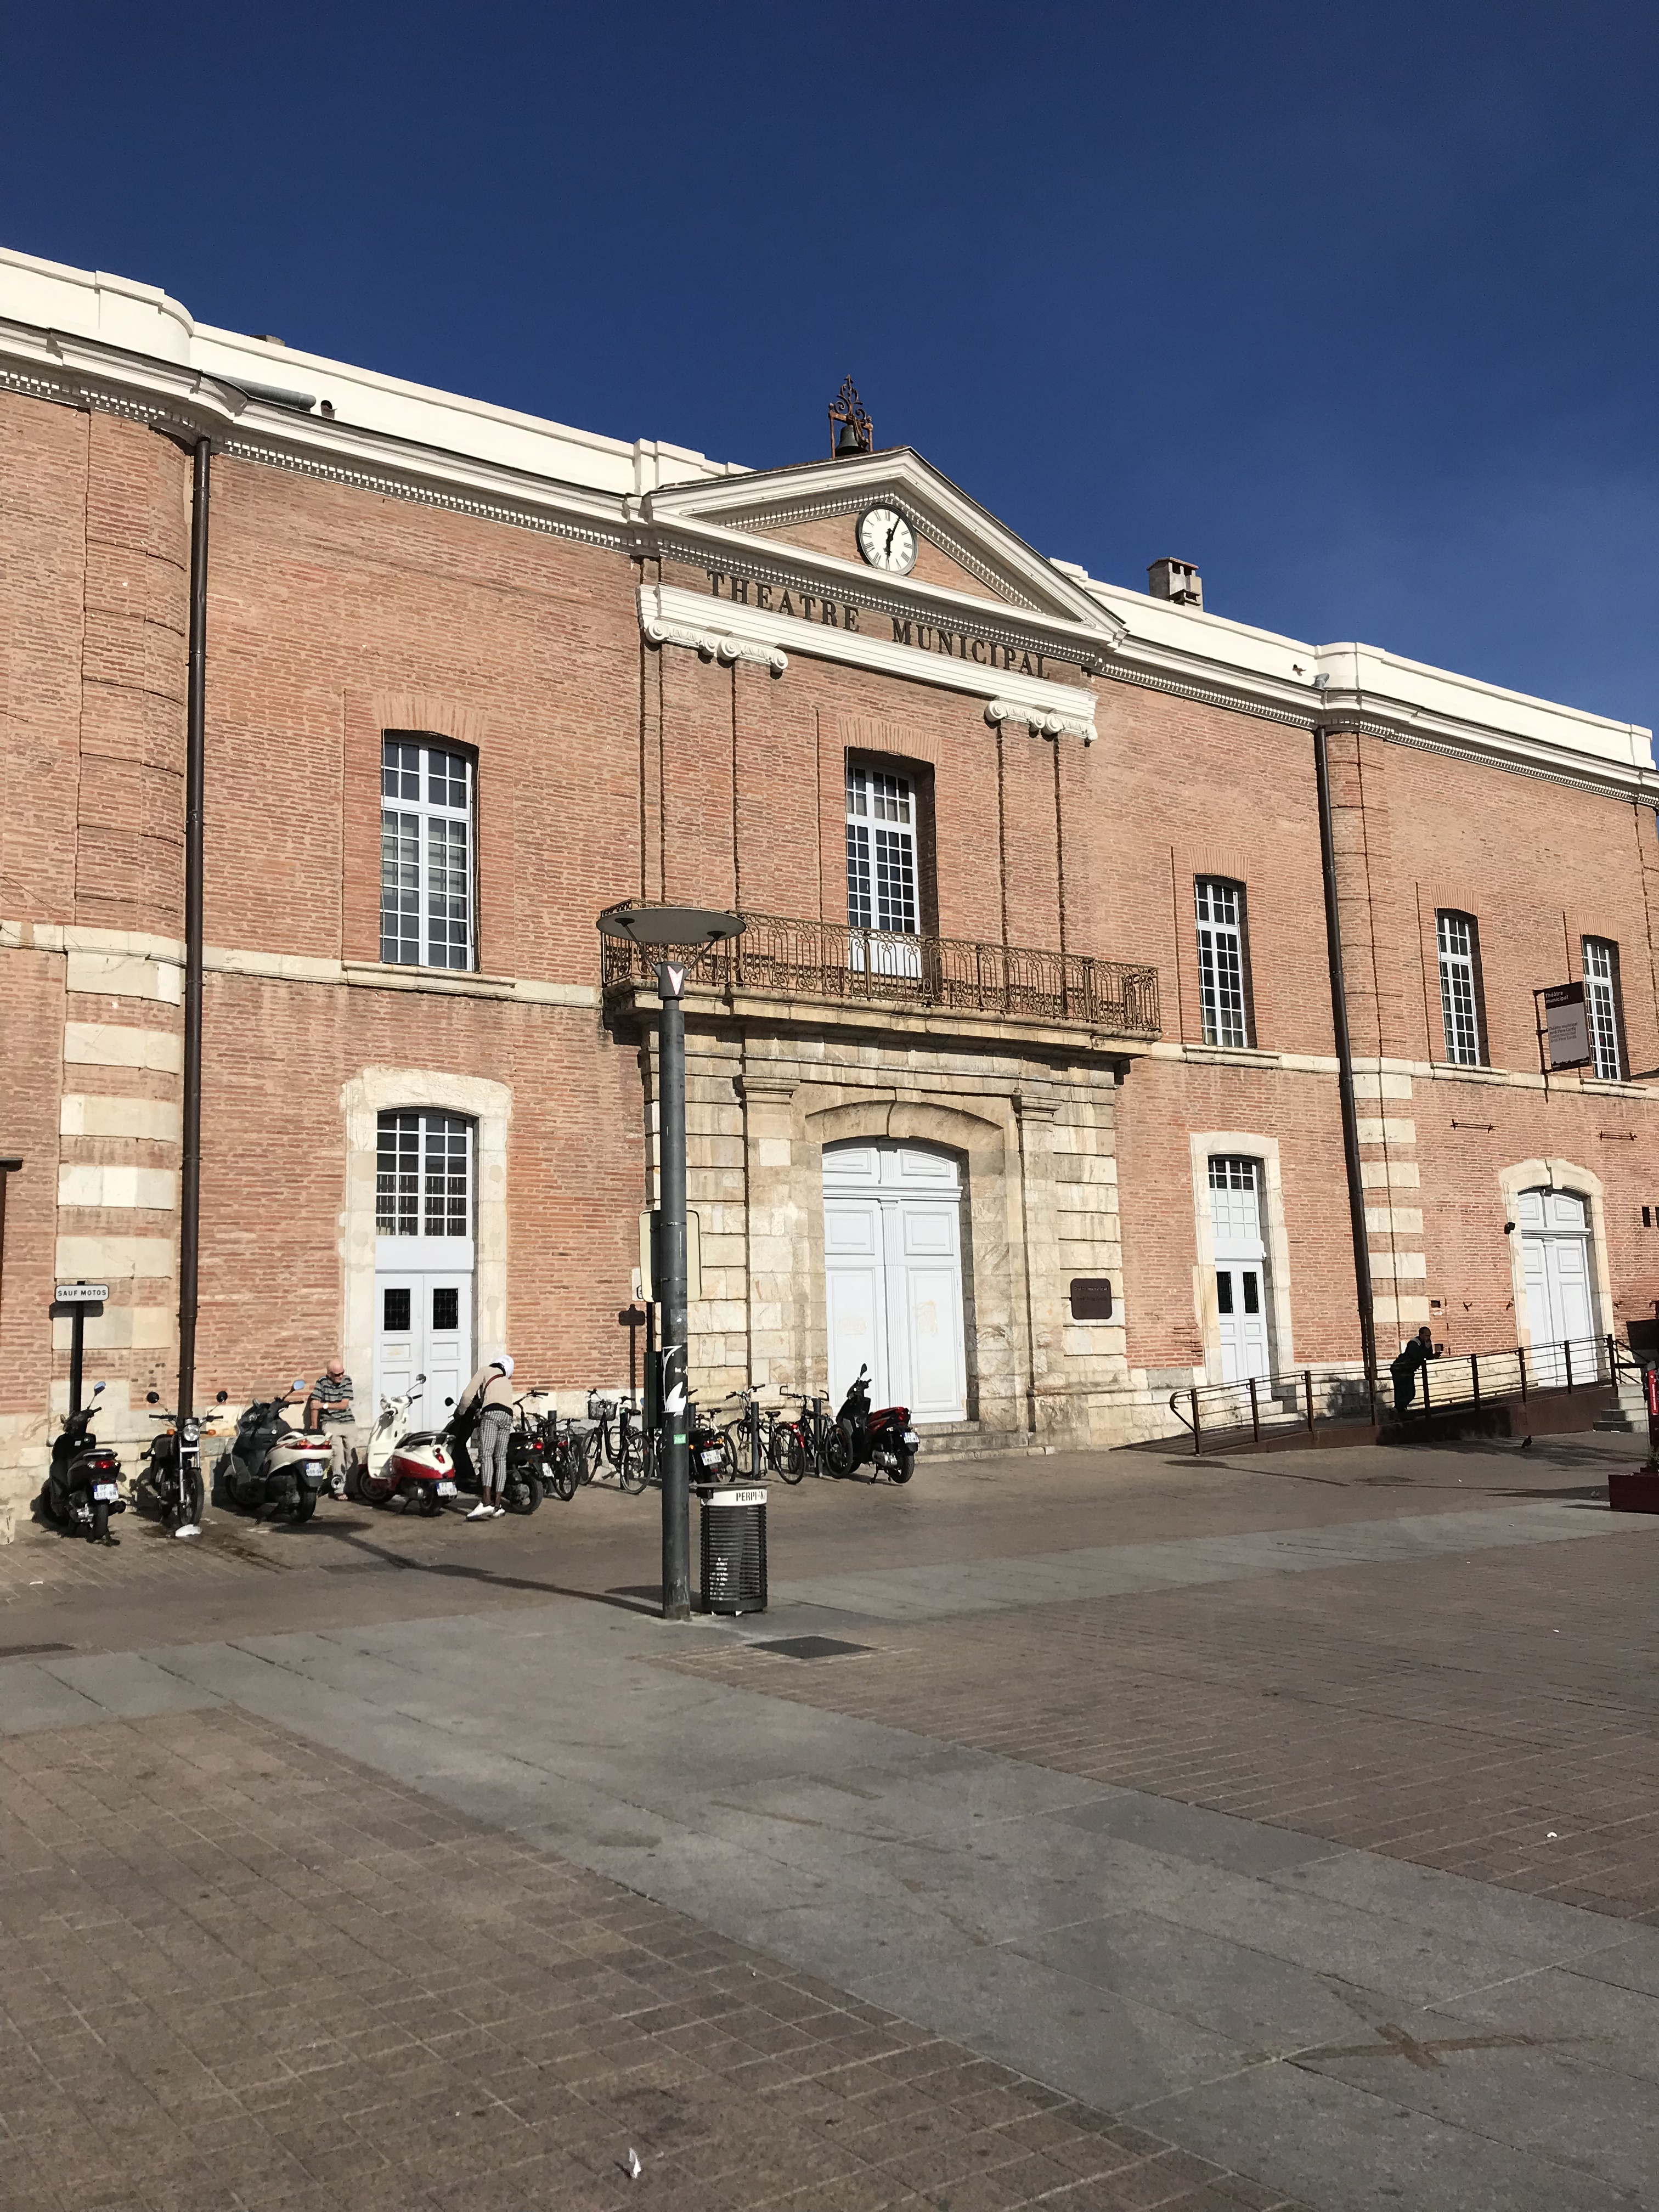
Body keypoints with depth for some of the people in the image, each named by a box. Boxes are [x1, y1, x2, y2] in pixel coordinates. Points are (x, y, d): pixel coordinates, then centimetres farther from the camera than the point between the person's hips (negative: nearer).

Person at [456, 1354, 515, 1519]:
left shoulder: (485, 1371, 19)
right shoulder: (507, 1382, 37)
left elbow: (468, 1395, 10)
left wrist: (460, 1413, 26)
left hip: (492, 1413, -6)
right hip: (508, 1416, 6)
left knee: (486, 1455, -16)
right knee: (500, 1459, 5)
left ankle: (486, 1502, -31)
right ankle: (497, 1505, -1)